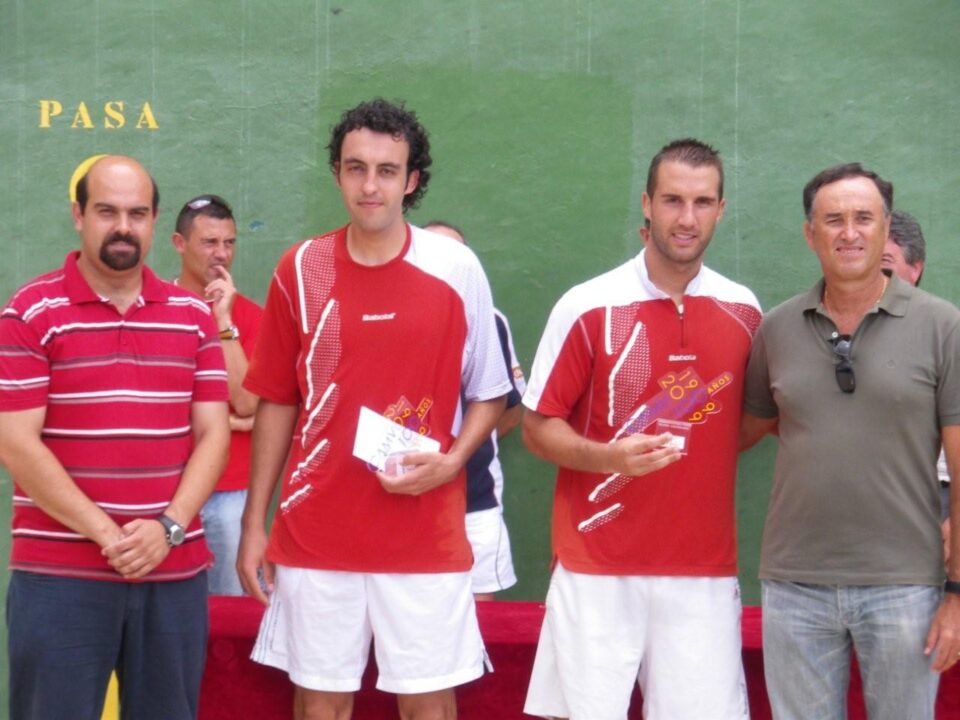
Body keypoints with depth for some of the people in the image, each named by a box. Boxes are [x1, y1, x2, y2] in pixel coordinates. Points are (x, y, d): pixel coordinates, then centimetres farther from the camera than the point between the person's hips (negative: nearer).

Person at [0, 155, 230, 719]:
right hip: (58, 576, -3)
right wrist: (106, 534, -13)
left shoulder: (195, 316, 10)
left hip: (176, 572, 3)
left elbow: (213, 433, 6)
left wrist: (169, 527, -9)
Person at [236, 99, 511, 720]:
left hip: (426, 535, -1)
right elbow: (276, 403, 8)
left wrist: (450, 461, -12)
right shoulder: (300, 269, 2)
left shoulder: (457, 270, -2)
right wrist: (254, 523, 6)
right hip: (314, 533, 1)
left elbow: (490, 394, 6)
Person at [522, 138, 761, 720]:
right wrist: (608, 457, -19)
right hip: (597, 570, -2)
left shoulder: (743, 311, 6)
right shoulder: (588, 307, -5)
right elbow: (538, 428, -2)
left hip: (705, 573, 3)